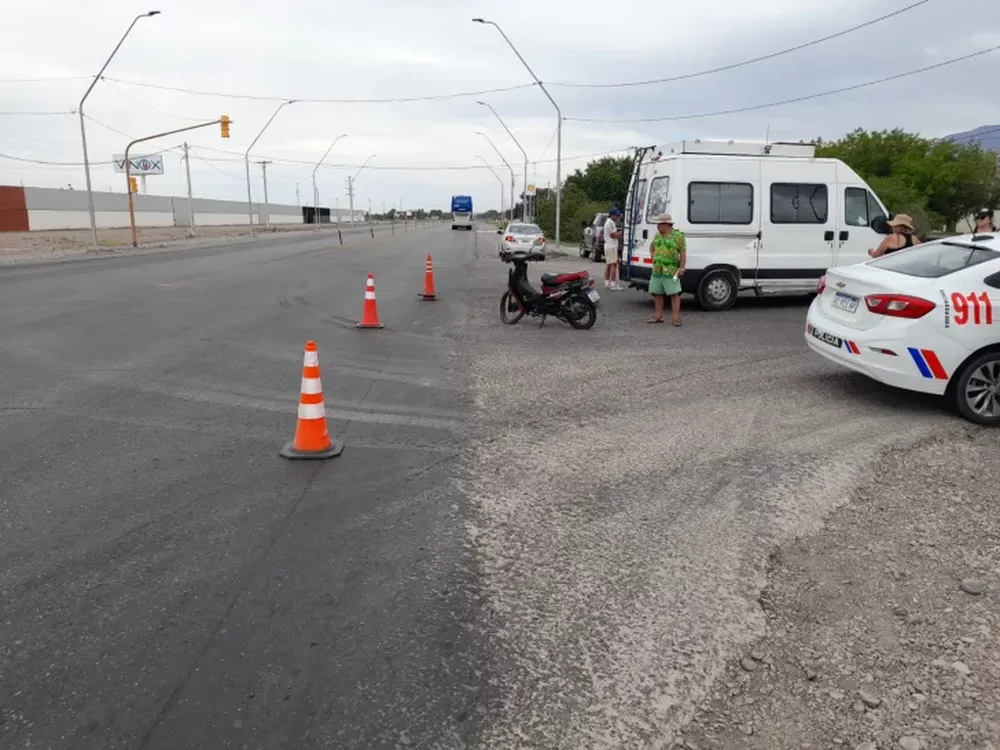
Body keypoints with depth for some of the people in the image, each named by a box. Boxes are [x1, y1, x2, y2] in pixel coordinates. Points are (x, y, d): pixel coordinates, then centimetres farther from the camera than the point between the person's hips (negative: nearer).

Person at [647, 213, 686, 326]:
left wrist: (682, 268, -12)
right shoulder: (657, 235, 12)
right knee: (657, 293, 10)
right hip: (656, 271, 7)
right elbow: (652, 246, 31)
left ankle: (676, 317, -4)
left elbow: (683, 253, -7)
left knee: (674, 293, -5)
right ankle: (658, 316, 19)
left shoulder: (678, 236, -6)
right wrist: (652, 257, 16)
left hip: (671, 272, -6)